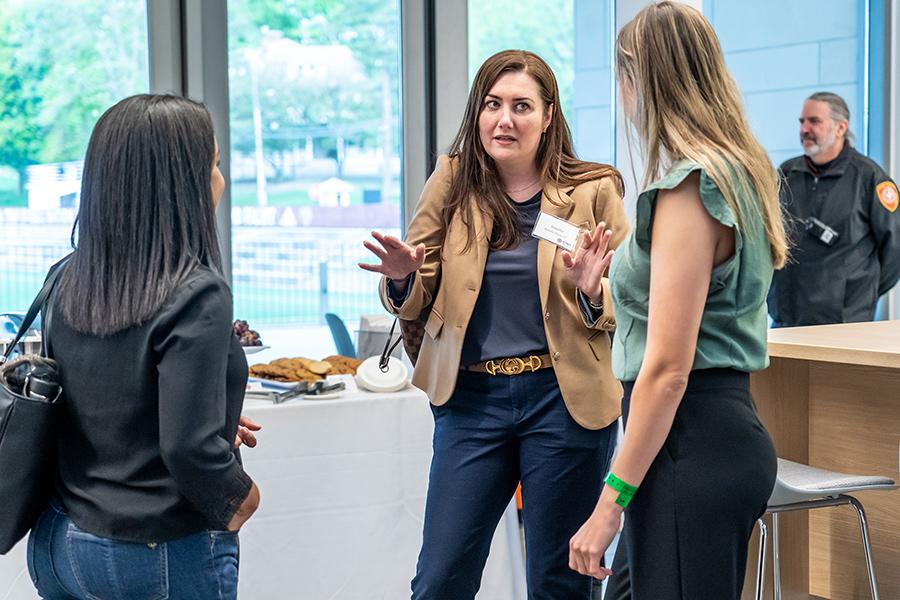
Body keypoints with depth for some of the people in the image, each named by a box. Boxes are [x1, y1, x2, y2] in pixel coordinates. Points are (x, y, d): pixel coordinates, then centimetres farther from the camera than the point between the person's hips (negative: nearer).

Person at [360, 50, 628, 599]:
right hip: (471, 398, 2)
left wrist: (592, 290, -19)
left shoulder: (594, 190, -1)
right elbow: (416, 299, 8)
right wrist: (403, 277, -15)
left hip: (563, 400, -1)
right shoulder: (453, 182, 3)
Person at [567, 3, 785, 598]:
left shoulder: (688, 187, -15)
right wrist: (602, 279, 40)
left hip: (691, 437, -10)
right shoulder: (743, 172, 13)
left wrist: (611, 503, -18)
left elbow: (668, 368, -20)